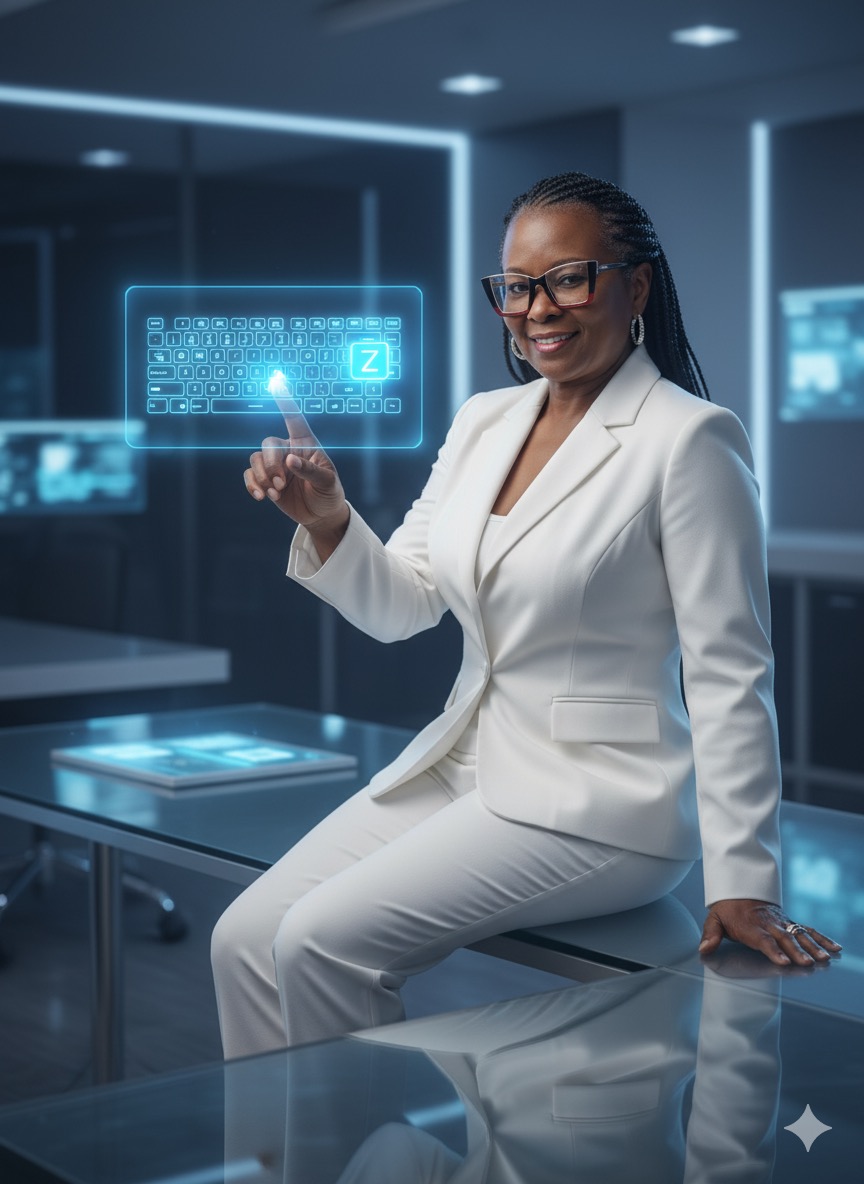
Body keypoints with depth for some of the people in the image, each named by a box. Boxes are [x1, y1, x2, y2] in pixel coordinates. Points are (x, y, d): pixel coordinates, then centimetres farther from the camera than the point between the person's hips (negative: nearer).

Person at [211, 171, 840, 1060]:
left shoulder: (688, 438, -12)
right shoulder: (482, 421, 9)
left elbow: (730, 674, -13)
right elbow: (400, 605, 12)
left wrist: (744, 884, -14)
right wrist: (326, 519, -9)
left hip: (597, 801, -7)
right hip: (457, 761, 7)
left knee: (321, 940, -20)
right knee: (244, 937, -6)